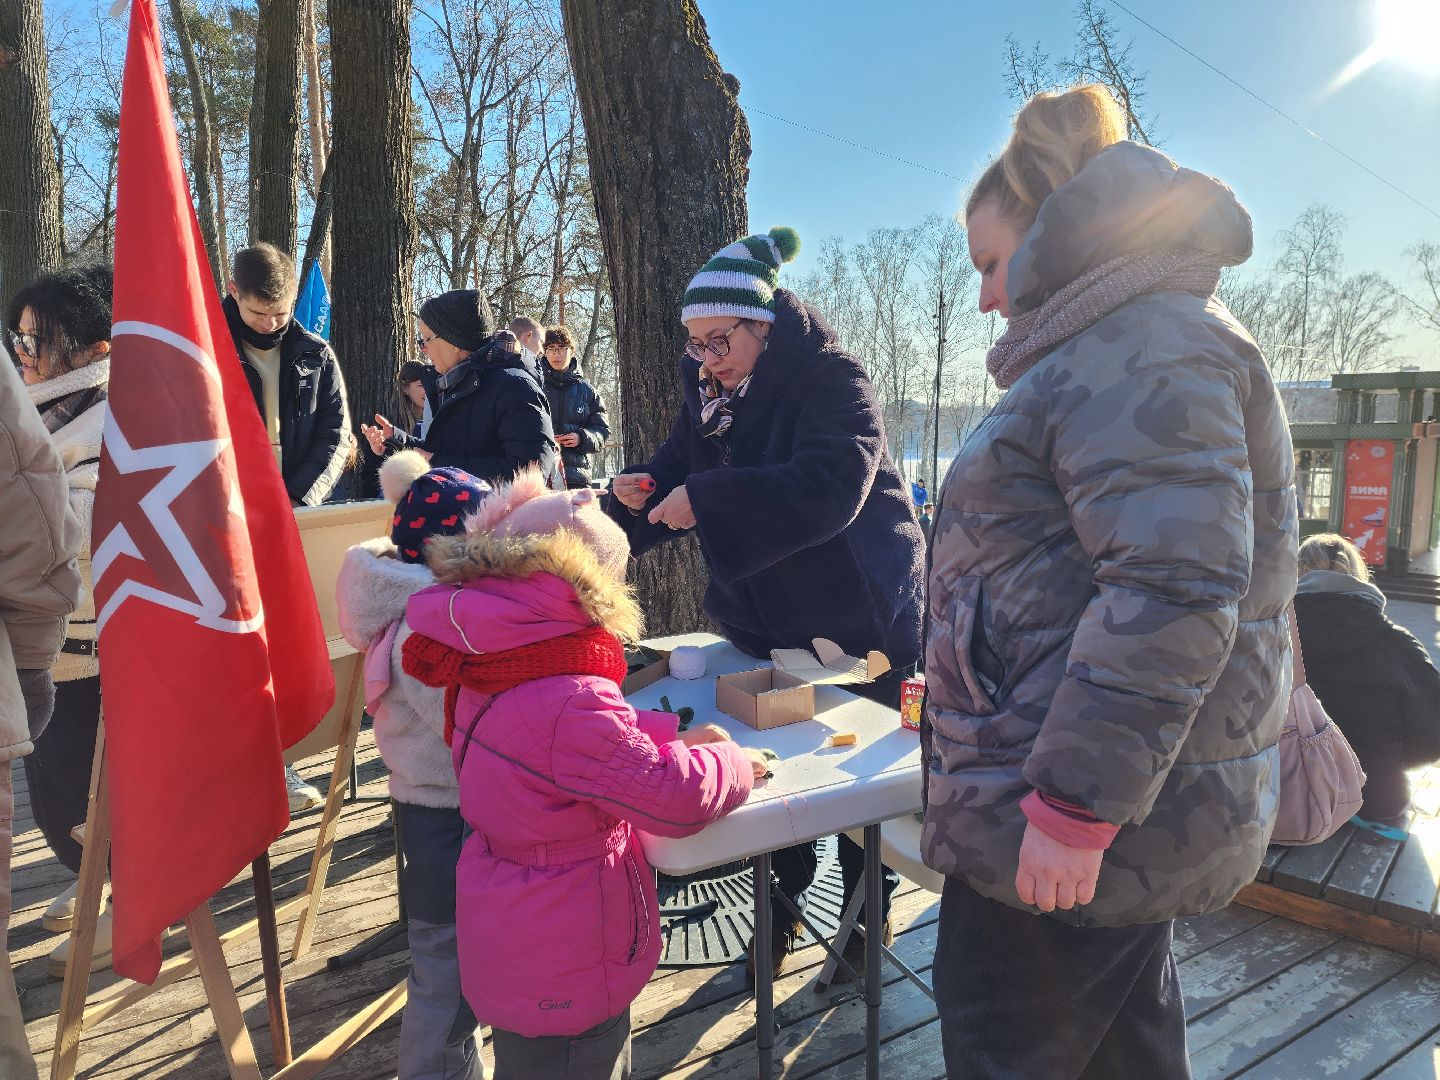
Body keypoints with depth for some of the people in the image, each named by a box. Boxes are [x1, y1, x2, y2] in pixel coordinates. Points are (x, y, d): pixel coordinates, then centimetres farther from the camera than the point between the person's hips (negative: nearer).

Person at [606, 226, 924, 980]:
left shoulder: (830, 379, -20)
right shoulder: (710, 390, 1)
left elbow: (830, 486, -35)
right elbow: (681, 466, 8)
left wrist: (705, 498, -36)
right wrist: (644, 493, -14)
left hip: (859, 619, -6)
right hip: (767, 618, 6)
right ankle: (786, 897, 36)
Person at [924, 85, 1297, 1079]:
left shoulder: (1144, 345, -18)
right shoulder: (1131, 342, 17)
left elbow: (1176, 591, -29)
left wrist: (1073, 806, -25)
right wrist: (968, 691, 28)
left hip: (1080, 818, -10)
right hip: (1126, 794, 10)